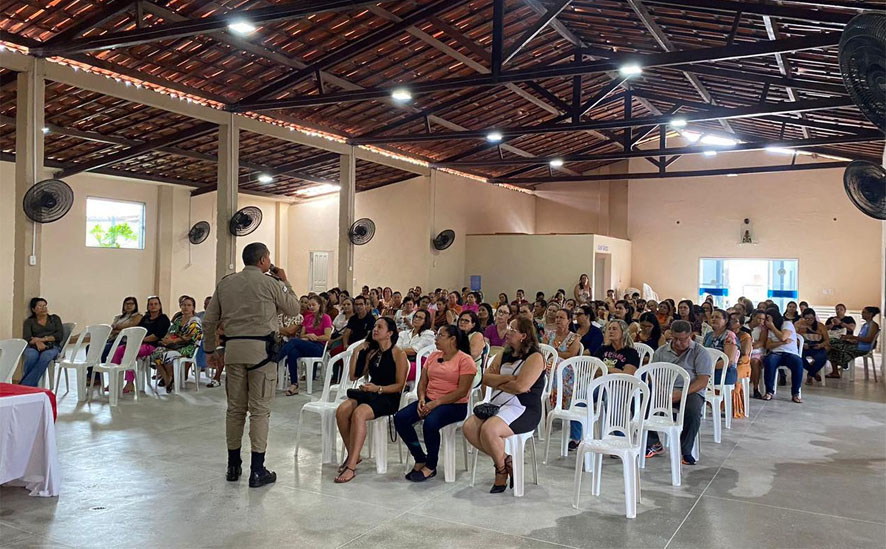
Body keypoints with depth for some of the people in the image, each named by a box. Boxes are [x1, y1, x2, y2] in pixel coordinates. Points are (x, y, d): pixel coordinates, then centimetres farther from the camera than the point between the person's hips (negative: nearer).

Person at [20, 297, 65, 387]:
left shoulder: (55, 318, 19)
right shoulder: (29, 321, 17)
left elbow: (60, 335, 5)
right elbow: (26, 338, 0)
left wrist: (44, 339, -10)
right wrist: (37, 342, -22)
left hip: (51, 347, -1)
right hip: (33, 347, 1)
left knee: (45, 356, -38)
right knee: (32, 356, -37)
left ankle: (24, 385, -41)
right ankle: (32, 388, -36)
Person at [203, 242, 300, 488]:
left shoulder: (225, 283, 10)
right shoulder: (270, 283, -3)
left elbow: (209, 321, 11)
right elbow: (294, 309, 9)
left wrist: (210, 350, 21)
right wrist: (285, 282, 20)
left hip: (233, 348, 5)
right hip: (261, 349, -4)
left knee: (235, 408, 13)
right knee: (259, 409, 0)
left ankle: (233, 466, 21)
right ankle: (257, 470, 2)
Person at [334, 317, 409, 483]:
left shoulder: (398, 354, -2)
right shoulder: (371, 352, 18)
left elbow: (399, 385, -7)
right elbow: (354, 376, 16)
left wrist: (378, 388, -20)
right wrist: (356, 353, 9)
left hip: (389, 397, -6)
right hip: (369, 394, 6)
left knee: (359, 413, -34)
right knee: (341, 410, -24)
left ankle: (351, 466, -34)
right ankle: (352, 455, -8)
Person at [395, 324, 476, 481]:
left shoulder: (465, 360, -6)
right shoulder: (433, 356, 17)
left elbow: (462, 391, -14)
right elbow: (423, 381, 15)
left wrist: (436, 403, -20)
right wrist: (422, 398, -6)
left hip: (454, 405, -7)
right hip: (429, 401, 7)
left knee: (430, 423, -35)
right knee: (400, 418, -15)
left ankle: (431, 467, -11)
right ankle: (420, 459, 0)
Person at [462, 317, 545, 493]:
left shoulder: (535, 358, -6)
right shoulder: (503, 355, 17)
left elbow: (521, 386, -19)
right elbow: (486, 378, 6)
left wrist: (497, 383, -3)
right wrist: (508, 378, -10)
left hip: (523, 409, -7)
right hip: (497, 405, 8)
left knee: (488, 430, -31)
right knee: (469, 427, -16)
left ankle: (502, 468, -2)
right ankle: (504, 460, 2)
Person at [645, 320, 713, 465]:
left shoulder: (700, 353, 3)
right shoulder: (661, 351, 15)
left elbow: (702, 381, -7)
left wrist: (682, 394, -23)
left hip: (690, 392, -3)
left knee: (693, 411, -37)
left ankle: (686, 451, -13)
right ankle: (654, 445, -9)